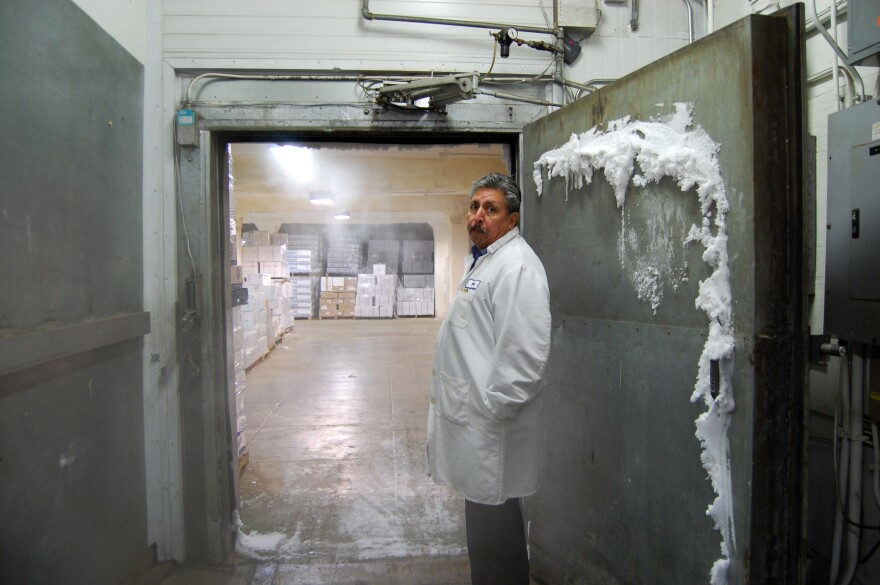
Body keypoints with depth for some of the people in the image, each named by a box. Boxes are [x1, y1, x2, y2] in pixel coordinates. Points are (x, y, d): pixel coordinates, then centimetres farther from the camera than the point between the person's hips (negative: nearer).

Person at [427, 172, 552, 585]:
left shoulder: (516, 267, -17)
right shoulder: (481, 259, 16)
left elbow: (526, 353, -26)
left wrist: (493, 408, -19)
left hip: (491, 426, -10)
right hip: (473, 415, 10)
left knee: (492, 517, 2)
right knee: (484, 516, 21)